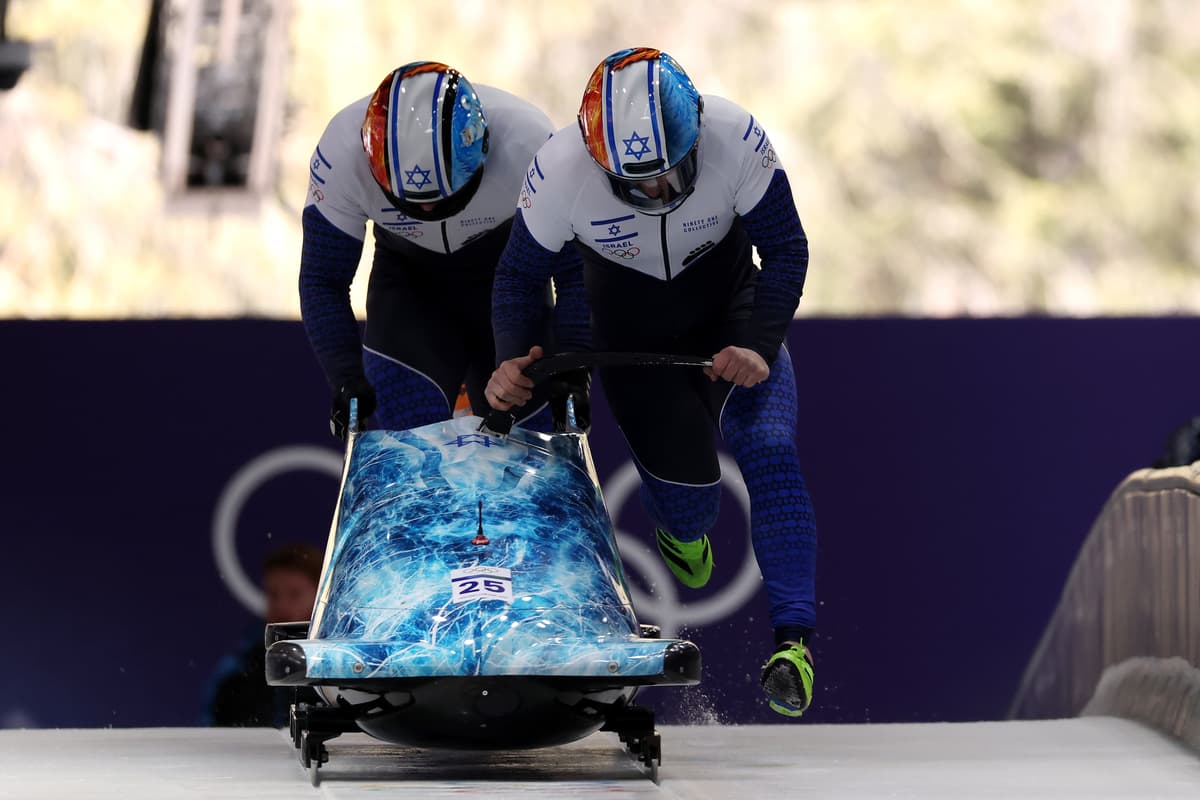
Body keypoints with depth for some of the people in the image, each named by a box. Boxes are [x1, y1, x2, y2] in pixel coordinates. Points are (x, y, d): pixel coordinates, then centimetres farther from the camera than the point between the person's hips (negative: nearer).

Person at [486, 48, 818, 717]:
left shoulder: (737, 141, -30)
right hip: (629, 323, 0)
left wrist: (761, 348, -26)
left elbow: (787, 249, -15)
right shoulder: (560, 173, -30)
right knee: (686, 475, -10)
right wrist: (511, 363, -26)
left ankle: (795, 637, -18)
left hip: (730, 311, 0)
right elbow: (519, 276, -11)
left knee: (769, 451, -20)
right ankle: (683, 534, 30)